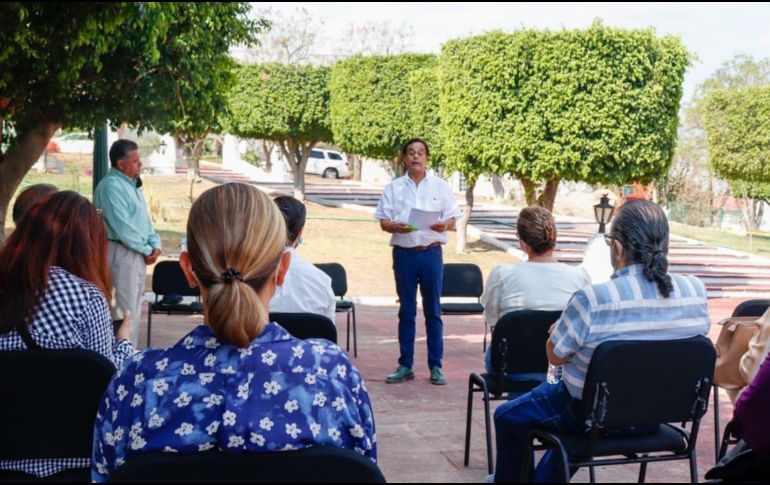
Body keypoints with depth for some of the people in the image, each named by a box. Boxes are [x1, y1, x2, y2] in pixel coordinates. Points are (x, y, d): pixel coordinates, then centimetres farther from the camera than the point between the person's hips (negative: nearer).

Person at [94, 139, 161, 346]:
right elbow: (122, 227, -21)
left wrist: (155, 243, 3)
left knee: (135, 304, 15)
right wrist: (146, 250, -13)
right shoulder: (111, 186, -17)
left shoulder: (132, 184, 14)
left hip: (139, 252, 10)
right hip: (122, 252, -10)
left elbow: (144, 217, 18)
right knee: (126, 307, -7)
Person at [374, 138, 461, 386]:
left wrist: (444, 225, -18)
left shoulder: (441, 186, 7)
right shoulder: (394, 188, 7)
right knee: (406, 311, 5)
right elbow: (383, 222, 3)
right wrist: (398, 227, -18)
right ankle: (405, 365, 12)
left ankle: (435, 366, 8)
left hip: (431, 252, 0)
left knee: (433, 310, 2)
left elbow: (452, 219, 5)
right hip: (404, 252, 1)